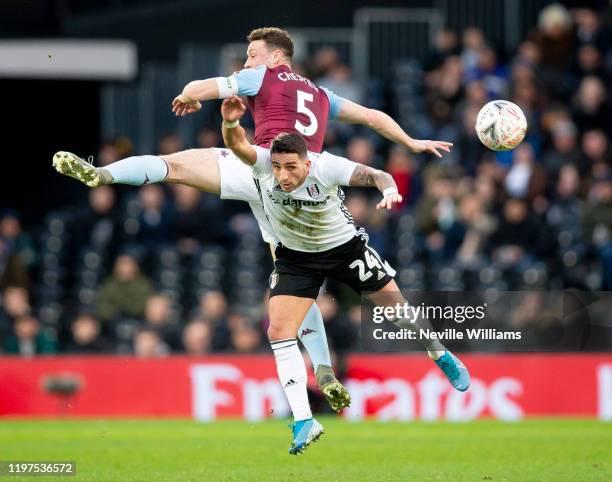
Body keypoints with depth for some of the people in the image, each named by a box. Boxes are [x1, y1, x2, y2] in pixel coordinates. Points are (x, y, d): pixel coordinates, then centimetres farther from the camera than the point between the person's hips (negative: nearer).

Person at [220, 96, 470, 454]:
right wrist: (231, 123, -69)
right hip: (296, 257, 2)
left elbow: (376, 175, -37)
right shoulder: (264, 164, -28)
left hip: (346, 247, -2)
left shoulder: (327, 167, -32)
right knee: (279, 331, -12)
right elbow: (238, 146, -46)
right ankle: (304, 422, -6)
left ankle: (442, 357, 40)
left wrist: (389, 188, -61)